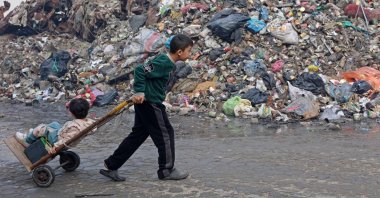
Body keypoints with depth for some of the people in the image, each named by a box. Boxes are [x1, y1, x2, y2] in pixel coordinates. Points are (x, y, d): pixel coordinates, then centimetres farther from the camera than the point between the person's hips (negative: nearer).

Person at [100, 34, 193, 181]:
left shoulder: (167, 62, 10)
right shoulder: (164, 63, -19)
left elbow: (146, 71, 19)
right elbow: (140, 70, -25)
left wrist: (139, 93, 15)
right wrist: (139, 92, -25)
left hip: (144, 103, 10)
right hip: (150, 103, -10)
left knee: (138, 135, 13)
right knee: (165, 134, 2)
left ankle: (111, 165, 18)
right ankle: (166, 170, 15)